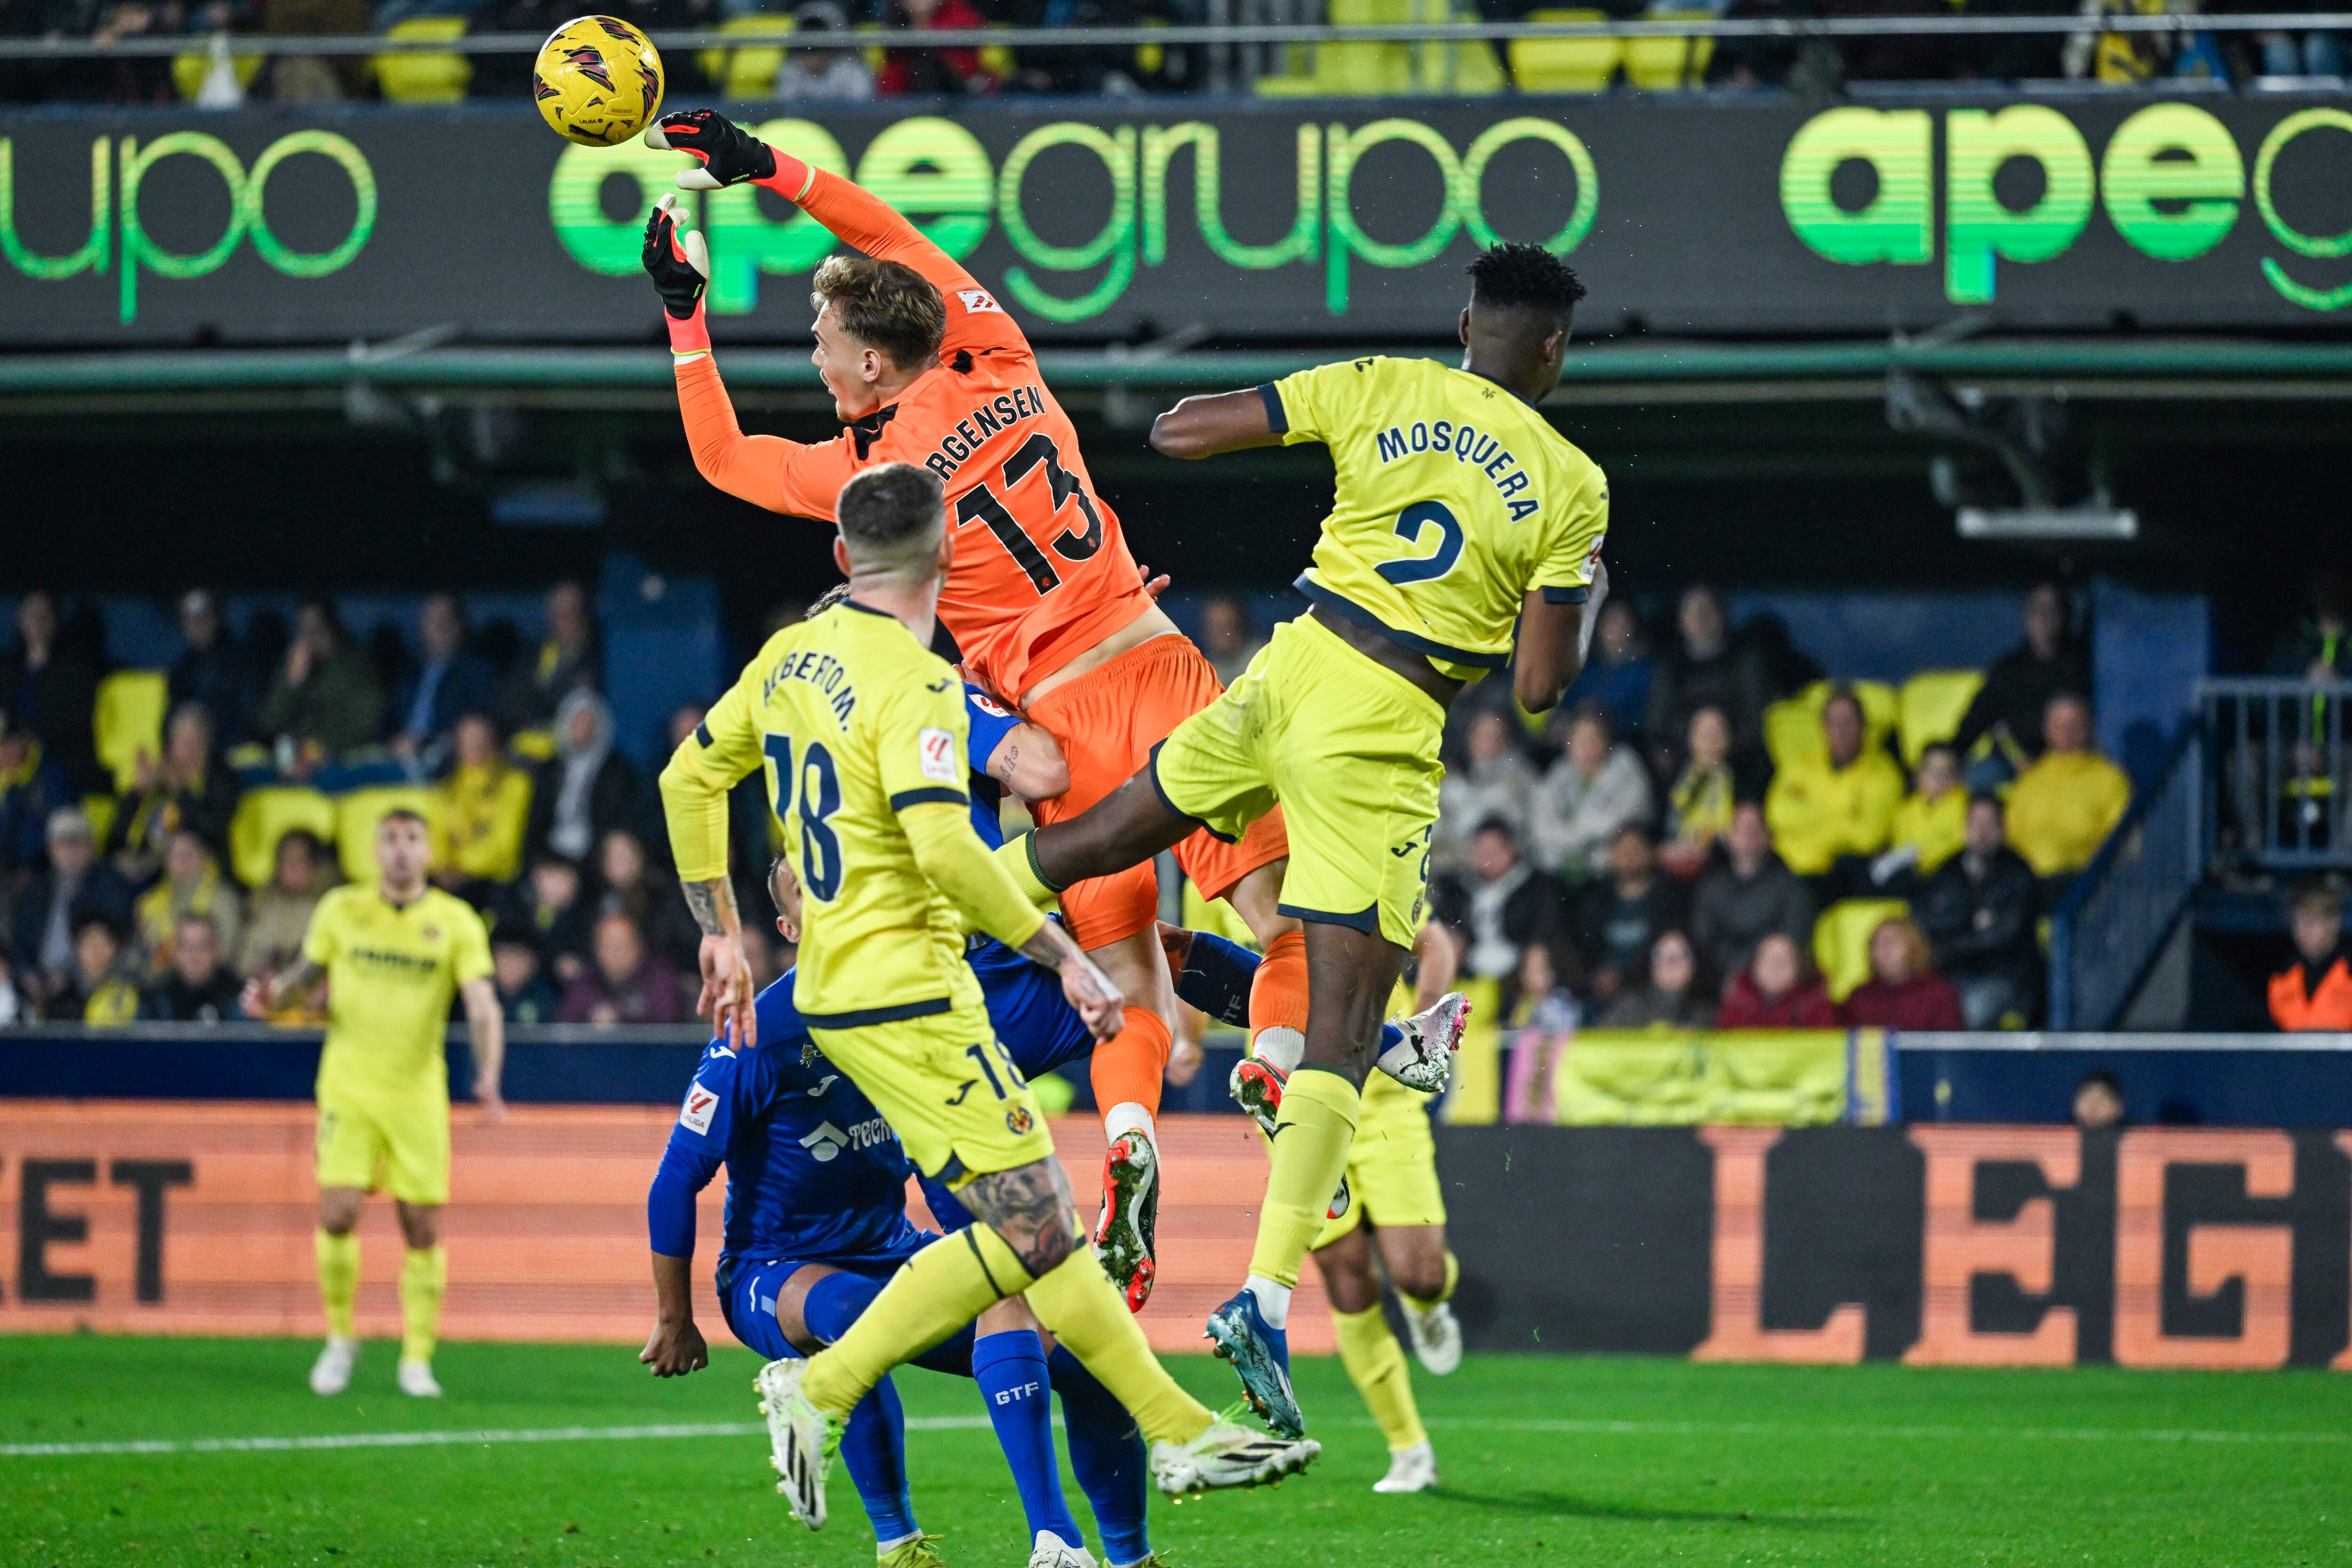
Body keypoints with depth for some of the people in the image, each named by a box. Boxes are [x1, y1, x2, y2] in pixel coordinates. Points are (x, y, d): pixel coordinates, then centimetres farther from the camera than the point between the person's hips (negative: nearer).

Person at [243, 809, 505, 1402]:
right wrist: (275, 994, -7)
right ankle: (340, 1339, 9)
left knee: (423, 1229, -2)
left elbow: (482, 1006, -9)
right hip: (349, 1082, 0)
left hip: (419, 1092, 0)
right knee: (338, 1214, -12)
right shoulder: (342, 909, 4)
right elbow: (308, 975, 16)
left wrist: (488, 1077, -24)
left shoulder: (456, 922, -1)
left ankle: (417, 1359, 10)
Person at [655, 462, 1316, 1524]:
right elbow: (944, 846, -26)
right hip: (904, 995, -9)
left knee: (1039, 1227, 8)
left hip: (836, 991, 9)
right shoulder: (913, 683, -16)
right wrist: (1063, 957, -19)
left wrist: (721, 934, 27)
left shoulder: (789, 658, 11)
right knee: (1029, 1230, -7)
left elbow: (690, 777, 20)